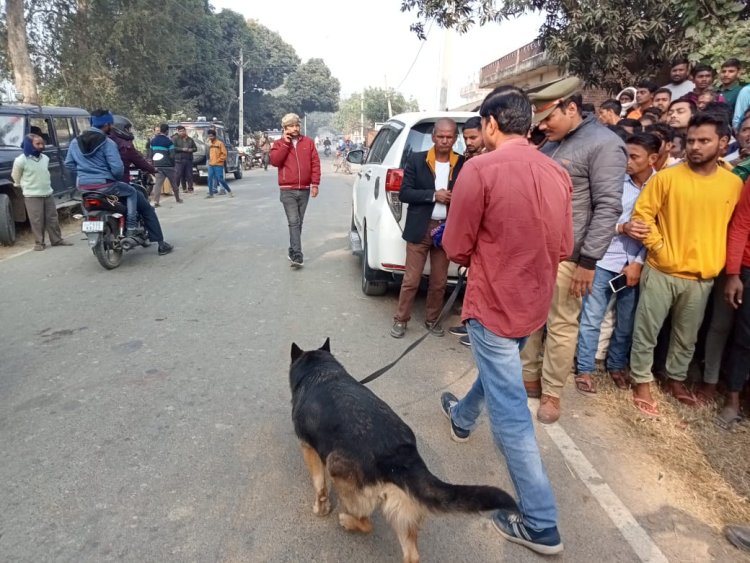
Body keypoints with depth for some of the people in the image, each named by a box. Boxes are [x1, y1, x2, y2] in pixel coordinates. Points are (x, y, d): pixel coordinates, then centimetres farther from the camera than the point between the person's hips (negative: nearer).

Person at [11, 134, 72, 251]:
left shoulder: (45, 158, 6)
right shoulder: (21, 160, -12)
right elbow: (15, 177, 1)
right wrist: (26, 187, 12)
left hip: (48, 193, 5)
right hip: (32, 196, -5)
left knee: (52, 218, 9)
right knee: (37, 221, -3)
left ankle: (57, 240, 18)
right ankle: (39, 242, 6)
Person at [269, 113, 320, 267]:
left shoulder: (308, 142, 9)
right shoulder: (279, 143, 6)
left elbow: (315, 163, 5)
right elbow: (274, 161, -10)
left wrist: (315, 183, -2)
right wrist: (286, 143, -10)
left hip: (304, 190, 3)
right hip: (287, 190, -3)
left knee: (299, 222, 10)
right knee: (294, 222, -11)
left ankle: (292, 251, 23)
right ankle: (297, 255, -15)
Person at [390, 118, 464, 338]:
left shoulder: (462, 164, 1)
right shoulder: (416, 160, -2)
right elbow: (404, 193, -6)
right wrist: (433, 195, -15)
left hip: (446, 229, 2)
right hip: (420, 228, -2)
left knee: (439, 282, 12)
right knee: (411, 280, 3)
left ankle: (431, 319, 29)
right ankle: (401, 320, 19)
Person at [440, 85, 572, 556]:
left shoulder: (480, 169, -19)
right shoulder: (558, 173, 0)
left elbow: (456, 247, -14)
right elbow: (564, 247, 7)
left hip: (494, 303, -7)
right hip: (536, 301, 8)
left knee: (510, 412, 2)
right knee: (499, 370, 30)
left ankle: (541, 525, 14)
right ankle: (463, 418, 59)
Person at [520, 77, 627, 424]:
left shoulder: (604, 144, -8)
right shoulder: (550, 144, 16)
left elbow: (608, 207, -13)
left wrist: (588, 260, -17)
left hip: (565, 255, -7)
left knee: (561, 326, 2)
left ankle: (551, 392, 17)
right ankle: (528, 377, 27)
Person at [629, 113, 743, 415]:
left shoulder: (734, 184, 2)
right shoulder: (667, 177, -8)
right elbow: (642, 213, -6)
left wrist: (719, 262, 5)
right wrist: (658, 248, -11)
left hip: (702, 277, 3)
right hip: (662, 271, -3)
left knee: (687, 336, 17)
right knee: (647, 331, 4)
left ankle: (676, 380, 36)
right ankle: (642, 383, 20)